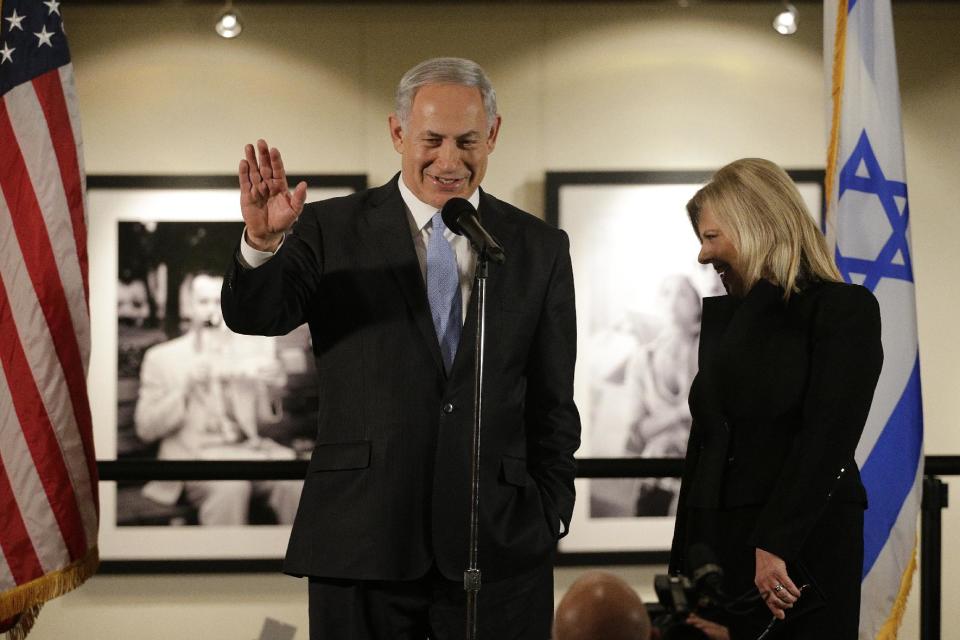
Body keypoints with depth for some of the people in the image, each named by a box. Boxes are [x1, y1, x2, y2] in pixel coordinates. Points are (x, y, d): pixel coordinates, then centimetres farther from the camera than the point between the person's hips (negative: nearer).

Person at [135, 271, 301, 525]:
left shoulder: (255, 347, 16)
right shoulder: (161, 357, 10)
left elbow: (268, 417, 14)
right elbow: (145, 428, 4)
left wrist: (275, 387, -8)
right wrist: (186, 387, -10)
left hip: (251, 448, 3)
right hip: (194, 453, -2)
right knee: (230, 485, -36)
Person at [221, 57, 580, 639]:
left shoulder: (539, 248, 9)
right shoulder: (332, 231, 3)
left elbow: (553, 404, 11)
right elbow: (255, 316, -11)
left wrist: (549, 518, 5)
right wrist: (262, 241, -31)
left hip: (500, 548, 1)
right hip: (362, 543, -1)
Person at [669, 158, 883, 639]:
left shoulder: (844, 309, -4)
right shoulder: (722, 316, 16)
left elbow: (828, 437, -14)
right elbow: (703, 441, 15)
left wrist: (775, 545, -21)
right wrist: (681, 563, 11)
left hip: (804, 548, -6)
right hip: (714, 545, 6)